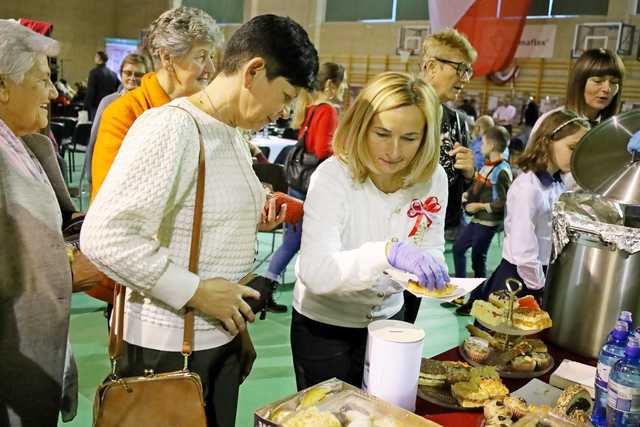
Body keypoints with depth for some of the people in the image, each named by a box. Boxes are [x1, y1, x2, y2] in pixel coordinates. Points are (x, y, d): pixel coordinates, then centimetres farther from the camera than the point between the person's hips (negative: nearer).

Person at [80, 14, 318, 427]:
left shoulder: (233, 132, 8)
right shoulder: (170, 127, -20)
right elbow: (104, 237, -27)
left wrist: (251, 221, 3)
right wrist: (196, 291, -23)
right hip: (169, 346, -8)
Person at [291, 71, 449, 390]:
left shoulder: (433, 179, -11)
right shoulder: (333, 176, -25)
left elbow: (432, 251, -1)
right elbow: (314, 273, -36)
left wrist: (436, 275, -23)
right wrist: (388, 252, -50)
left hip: (388, 317, 4)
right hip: (324, 325, -4)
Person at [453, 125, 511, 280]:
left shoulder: (502, 171, -19)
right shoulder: (487, 165, 7)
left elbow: (504, 202, -21)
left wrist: (480, 206, -18)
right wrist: (468, 194, 3)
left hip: (488, 222, -9)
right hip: (477, 218, 9)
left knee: (477, 258, 2)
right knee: (458, 247, 16)